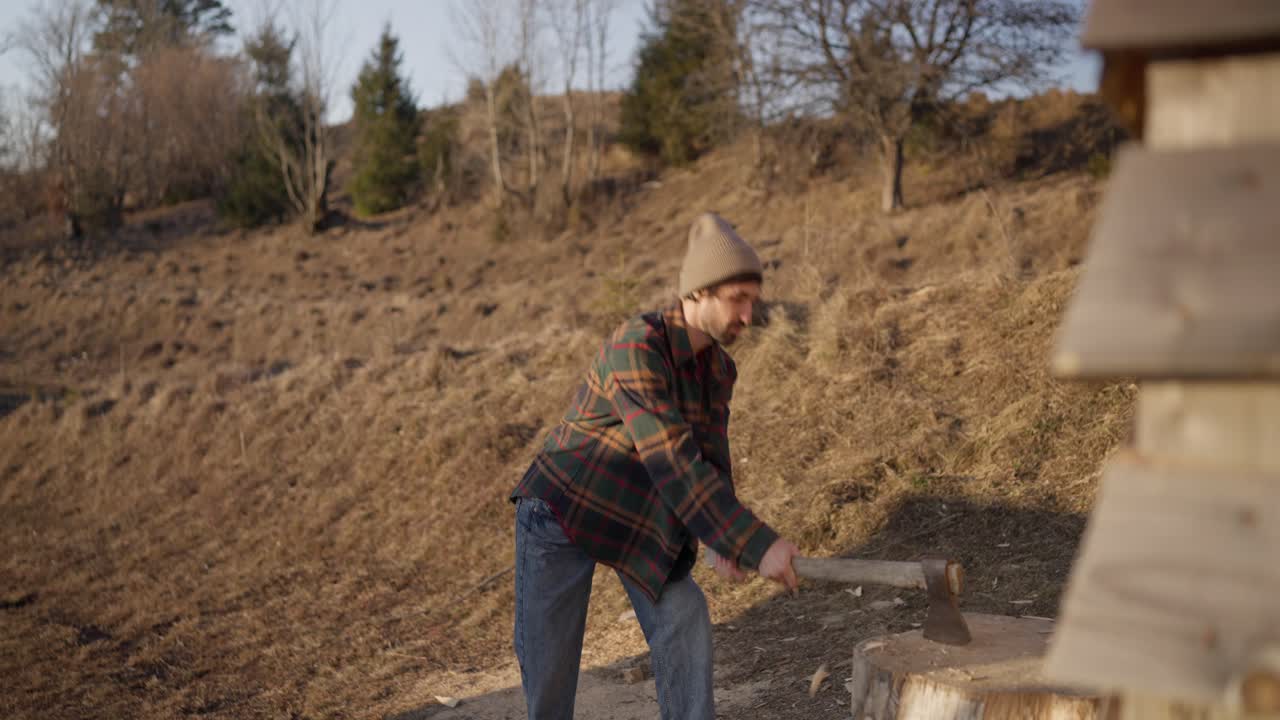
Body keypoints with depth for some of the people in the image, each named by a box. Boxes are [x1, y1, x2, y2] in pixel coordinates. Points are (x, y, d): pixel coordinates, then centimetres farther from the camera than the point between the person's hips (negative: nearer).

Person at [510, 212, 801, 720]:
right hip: (563, 502, -6)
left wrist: (723, 540, -13)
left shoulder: (719, 369, -4)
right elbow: (673, 464, -36)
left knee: (683, 616, -10)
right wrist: (758, 545, -38)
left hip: (636, 514, 6)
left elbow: (711, 461, 5)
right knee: (547, 645, 0)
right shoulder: (636, 347, -31)